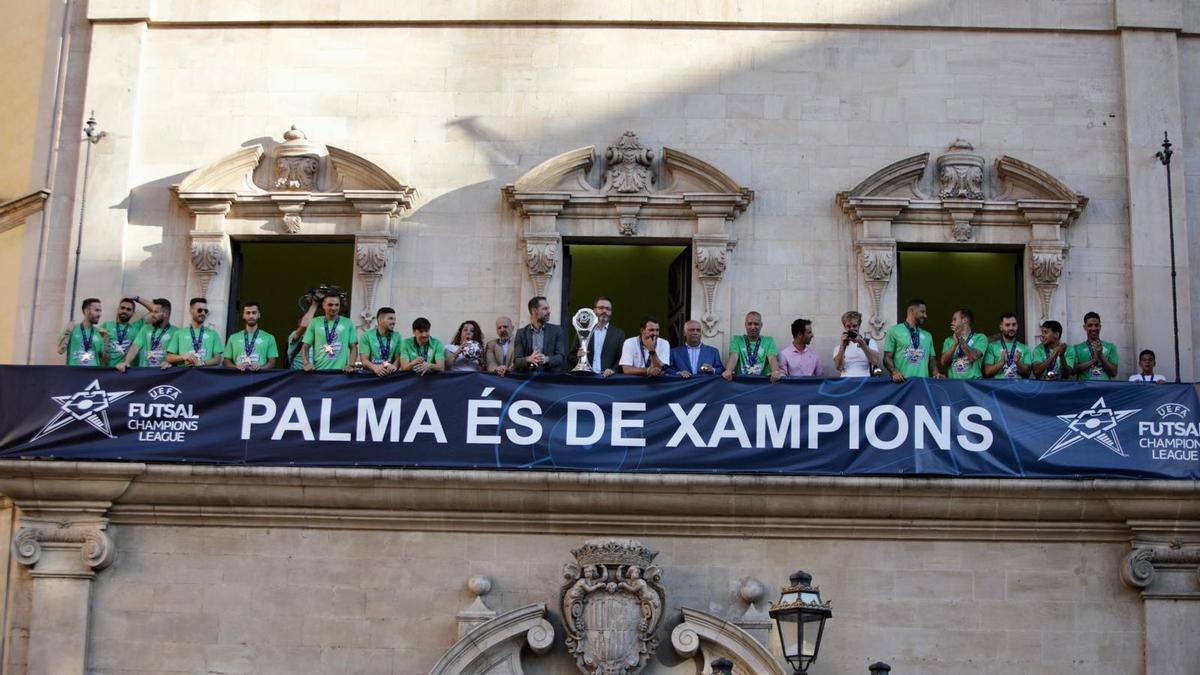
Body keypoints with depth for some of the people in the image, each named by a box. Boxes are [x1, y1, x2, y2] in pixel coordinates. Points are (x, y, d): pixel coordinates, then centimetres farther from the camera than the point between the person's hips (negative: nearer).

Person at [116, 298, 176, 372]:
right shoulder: (146, 328, 16)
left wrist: (170, 362, -25)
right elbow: (135, 347, 3)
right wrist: (126, 363, -13)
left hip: (162, 371, -2)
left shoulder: (175, 332, 4)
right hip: (144, 370, 2)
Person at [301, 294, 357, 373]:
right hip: (319, 371, 0)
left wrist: (351, 366, -8)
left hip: (340, 371, 0)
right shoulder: (315, 322, 7)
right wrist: (306, 363, -9)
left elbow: (353, 348, 7)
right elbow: (305, 347, 8)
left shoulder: (347, 323, 6)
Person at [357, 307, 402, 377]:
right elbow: (364, 360, -4)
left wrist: (394, 366, -19)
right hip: (370, 374, -2)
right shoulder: (366, 336, 3)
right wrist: (375, 367, -25)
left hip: (391, 374, 2)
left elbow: (398, 358, 4)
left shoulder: (397, 336, 12)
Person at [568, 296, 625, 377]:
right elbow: (571, 359, 13)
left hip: (606, 377, -1)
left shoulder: (619, 334, 11)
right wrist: (578, 357, -8)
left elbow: (622, 358, 5)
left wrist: (613, 370, -13)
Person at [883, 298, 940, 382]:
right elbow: (887, 357, 1)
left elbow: (932, 359, 19)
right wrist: (895, 372, -17)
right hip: (903, 381, -4)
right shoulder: (894, 331, 5)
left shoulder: (927, 336, 20)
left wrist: (936, 374, -1)